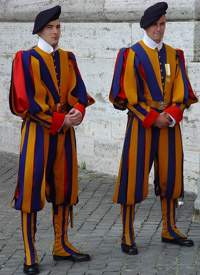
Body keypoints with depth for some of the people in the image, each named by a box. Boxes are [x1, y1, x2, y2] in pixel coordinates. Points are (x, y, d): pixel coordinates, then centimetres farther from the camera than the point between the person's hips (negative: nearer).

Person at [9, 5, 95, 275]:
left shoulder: (68, 59, 12)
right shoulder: (25, 58, -4)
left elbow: (78, 90, 5)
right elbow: (25, 99, -12)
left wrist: (78, 111, -17)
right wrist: (59, 120, -16)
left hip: (65, 130, 6)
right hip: (37, 130, -5)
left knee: (64, 187, 9)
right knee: (31, 188, -8)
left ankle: (61, 246, 20)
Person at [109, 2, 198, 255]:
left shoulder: (173, 55, 10)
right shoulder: (132, 54, -3)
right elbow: (128, 94, -8)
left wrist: (171, 115, -11)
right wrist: (152, 118, -13)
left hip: (169, 123, 4)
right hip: (141, 124, -4)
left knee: (170, 176, 9)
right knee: (134, 177, -4)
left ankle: (169, 230, 22)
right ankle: (127, 236, 2)